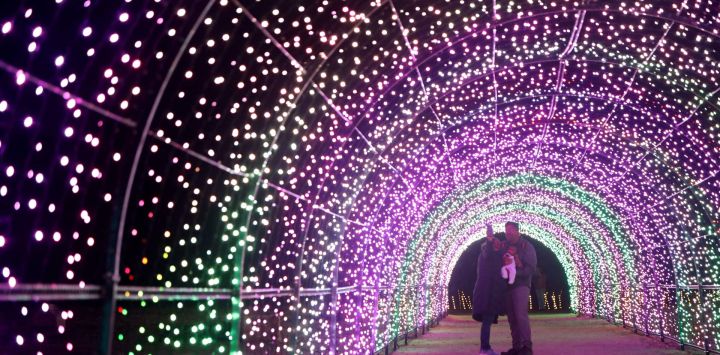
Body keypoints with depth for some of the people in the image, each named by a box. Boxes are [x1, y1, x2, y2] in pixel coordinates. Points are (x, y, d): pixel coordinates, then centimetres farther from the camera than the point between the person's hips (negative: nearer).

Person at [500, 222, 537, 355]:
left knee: (520, 315, -16)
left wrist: (516, 272, -19)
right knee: (512, 318, 3)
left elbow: (531, 268, -7)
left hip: (521, 285, -5)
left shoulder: (526, 246, 0)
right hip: (508, 286, 5)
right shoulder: (504, 247, 14)